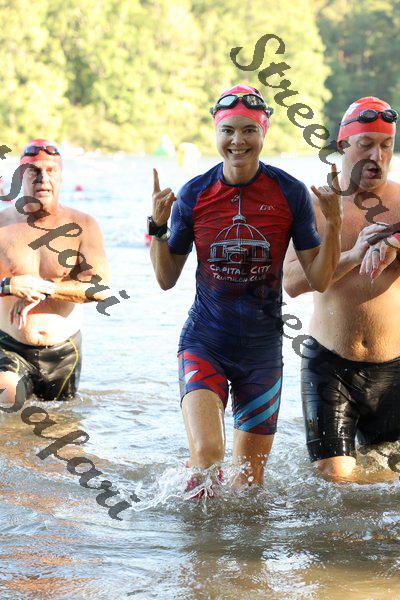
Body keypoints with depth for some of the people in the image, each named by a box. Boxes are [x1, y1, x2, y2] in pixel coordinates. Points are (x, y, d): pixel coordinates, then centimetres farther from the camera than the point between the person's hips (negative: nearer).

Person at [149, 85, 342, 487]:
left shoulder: (290, 194, -5)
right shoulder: (194, 194, -4)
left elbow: (319, 280, -2)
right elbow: (166, 280, 3)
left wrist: (333, 226, -16)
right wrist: (158, 228, -12)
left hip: (262, 348, 1)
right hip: (205, 343, -1)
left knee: (250, 476, 10)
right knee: (207, 452, -21)